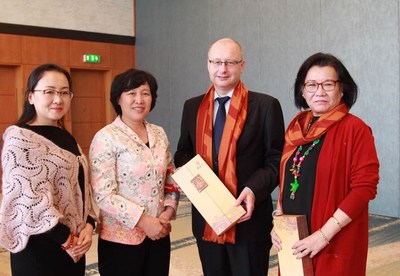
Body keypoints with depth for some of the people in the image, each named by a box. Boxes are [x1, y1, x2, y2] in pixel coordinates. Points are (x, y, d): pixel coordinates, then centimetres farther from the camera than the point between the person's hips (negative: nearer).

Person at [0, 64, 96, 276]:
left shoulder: (66, 137, 11)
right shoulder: (20, 139, -12)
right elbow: (29, 199, -20)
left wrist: (88, 225, -4)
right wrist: (66, 240, -15)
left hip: (73, 246, 7)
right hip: (39, 248, -7)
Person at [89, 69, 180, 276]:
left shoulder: (159, 134, 7)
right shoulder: (106, 138, -11)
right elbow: (103, 194, -16)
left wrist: (168, 211, -4)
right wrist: (142, 221, -17)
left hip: (159, 235, 5)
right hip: (121, 239, -5)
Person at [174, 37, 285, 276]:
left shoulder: (266, 106, -5)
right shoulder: (193, 107, 9)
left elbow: (276, 160, -6)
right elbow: (183, 152, 16)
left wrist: (254, 189, -23)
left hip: (247, 217, -4)